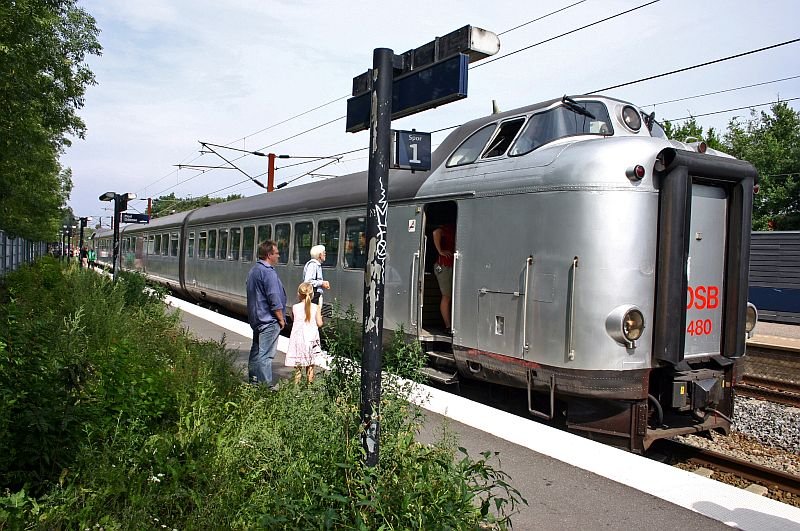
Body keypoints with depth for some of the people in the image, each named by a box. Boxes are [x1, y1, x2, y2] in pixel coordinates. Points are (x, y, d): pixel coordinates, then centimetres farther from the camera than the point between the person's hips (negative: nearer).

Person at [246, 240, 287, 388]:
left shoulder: (254, 270, 13)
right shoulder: (268, 272, -19)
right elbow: (274, 299, -20)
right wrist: (281, 319, -10)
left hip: (256, 318, 10)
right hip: (269, 320, -10)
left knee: (256, 349, 17)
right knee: (266, 354, -7)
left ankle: (253, 379, 26)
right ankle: (266, 385, -3)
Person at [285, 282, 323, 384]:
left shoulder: (295, 307, -4)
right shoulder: (316, 307, -5)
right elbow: (319, 323, -5)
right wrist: (320, 317, 14)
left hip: (298, 339, 0)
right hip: (311, 339, 0)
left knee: (298, 364, 6)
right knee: (310, 364, 12)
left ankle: (296, 382, 6)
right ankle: (309, 382, 17)